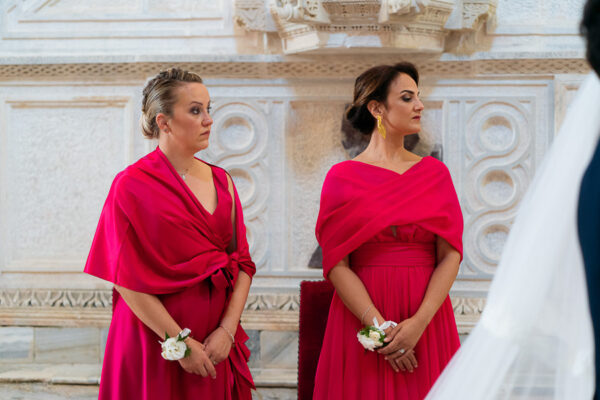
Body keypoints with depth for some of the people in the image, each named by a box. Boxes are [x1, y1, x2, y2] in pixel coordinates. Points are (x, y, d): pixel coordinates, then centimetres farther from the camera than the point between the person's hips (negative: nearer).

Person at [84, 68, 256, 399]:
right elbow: (128, 281, -13)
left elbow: (242, 263, 5)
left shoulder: (220, 181, 7)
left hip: (217, 345, 5)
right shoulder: (132, 185, -9)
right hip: (154, 344, -5)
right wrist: (180, 343, -15)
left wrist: (227, 329, -9)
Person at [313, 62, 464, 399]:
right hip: (360, 317, -2)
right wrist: (379, 326, -15)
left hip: (426, 320, 2)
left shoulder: (435, 172, 8)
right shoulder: (343, 178, 1)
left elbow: (450, 255, 0)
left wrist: (420, 322, -13)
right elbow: (337, 265, -6)